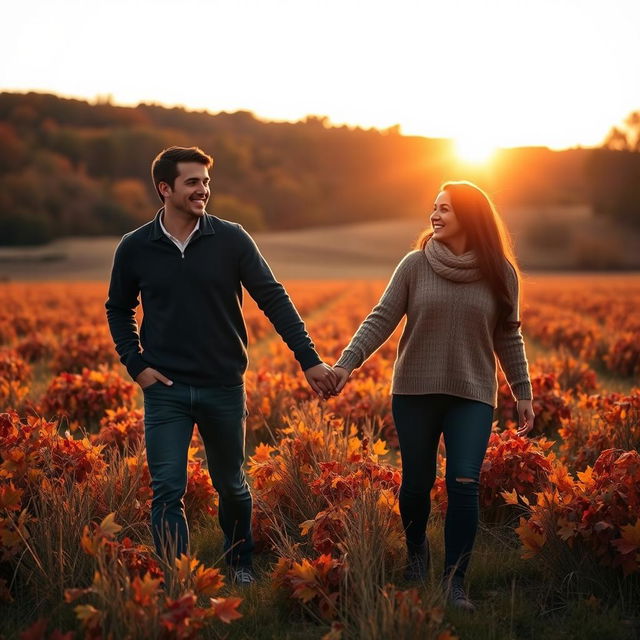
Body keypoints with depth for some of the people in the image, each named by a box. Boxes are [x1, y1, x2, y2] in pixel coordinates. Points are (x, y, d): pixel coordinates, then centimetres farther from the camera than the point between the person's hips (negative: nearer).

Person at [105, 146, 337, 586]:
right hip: (166, 389, 0)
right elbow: (119, 309, 13)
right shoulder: (135, 248, -1)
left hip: (224, 386, 1)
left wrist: (310, 360, -11)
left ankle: (241, 562, 39)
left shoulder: (231, 239, -5)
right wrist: (136, 364, -1)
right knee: (168, 491, -6)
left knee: (232, 485, 16)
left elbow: (274, 299, -5)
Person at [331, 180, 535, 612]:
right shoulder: (415, 265, -2)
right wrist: (348, 363, -16)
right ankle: (416, 551, 38)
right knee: (417, 482, 9)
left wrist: (523, 393, 5)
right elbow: (381, 320, -5)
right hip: (415, 391, 1)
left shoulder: (500, 273, 1)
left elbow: (508, 337, 7)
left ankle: (455, 582, 1)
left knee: (464, 483, -11)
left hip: (472, 396, 0)